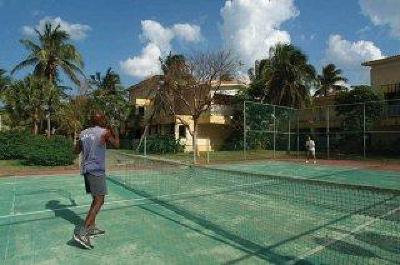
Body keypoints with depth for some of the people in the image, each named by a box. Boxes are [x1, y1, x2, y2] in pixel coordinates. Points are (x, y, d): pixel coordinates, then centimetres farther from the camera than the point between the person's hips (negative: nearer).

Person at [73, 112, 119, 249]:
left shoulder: (83, 133, 10)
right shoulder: (105, 132, -8)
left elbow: (77, 151, 19)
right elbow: (116, 144, 4)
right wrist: (114, 132, 18)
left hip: (86, 170, 8)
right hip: (97, 170, -8)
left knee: (96, 199, 19)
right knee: (99, 201, -5)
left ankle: (92, 228, 25)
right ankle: (82, 232, -13)